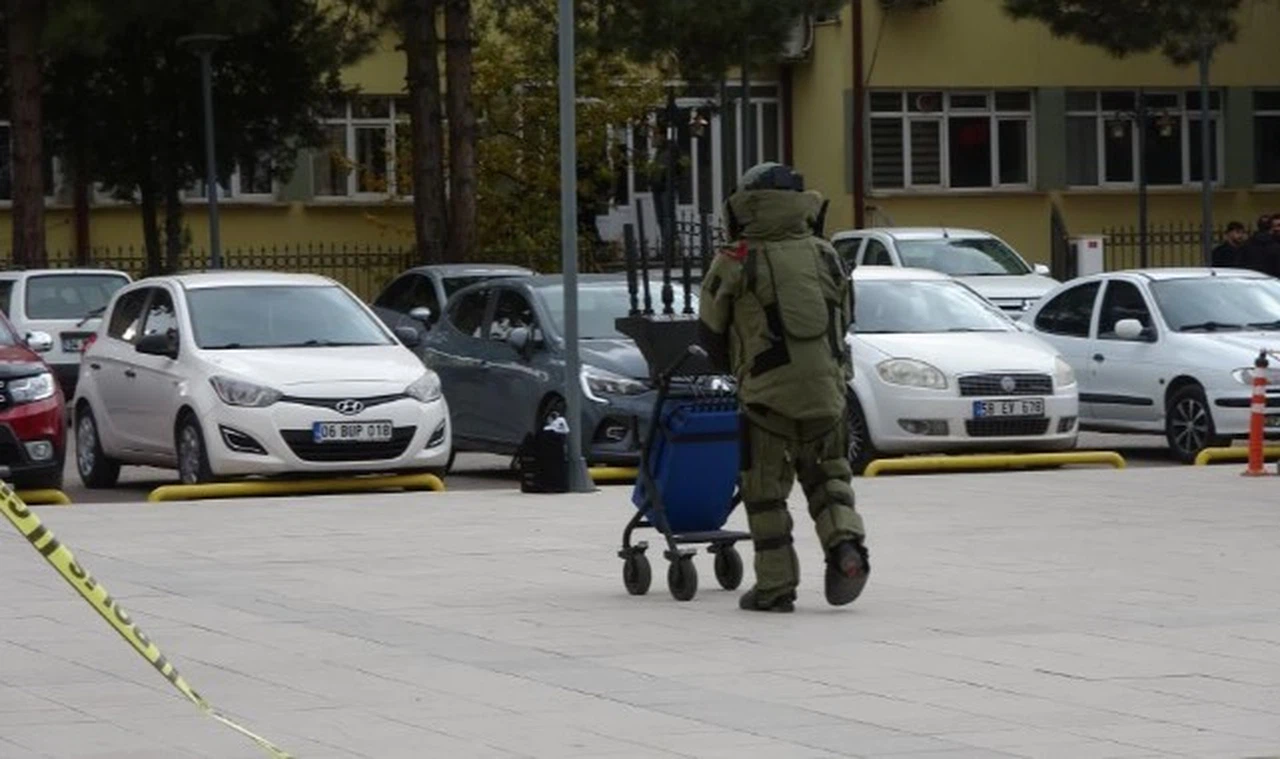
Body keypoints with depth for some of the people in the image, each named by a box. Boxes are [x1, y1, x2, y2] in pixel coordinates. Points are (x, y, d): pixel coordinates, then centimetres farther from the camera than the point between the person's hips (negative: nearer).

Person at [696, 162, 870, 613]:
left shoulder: (735, 263, -2)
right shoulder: (824, 255, 9)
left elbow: (710, 334, 7)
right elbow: (845, 318, 18)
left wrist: (735, 368, 27)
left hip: (766, 389, -3)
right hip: (827, 385, 3)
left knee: (765, 489, 7)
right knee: (826, 474, 18)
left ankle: (775, 588, 8)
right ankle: (845, 544, -6)